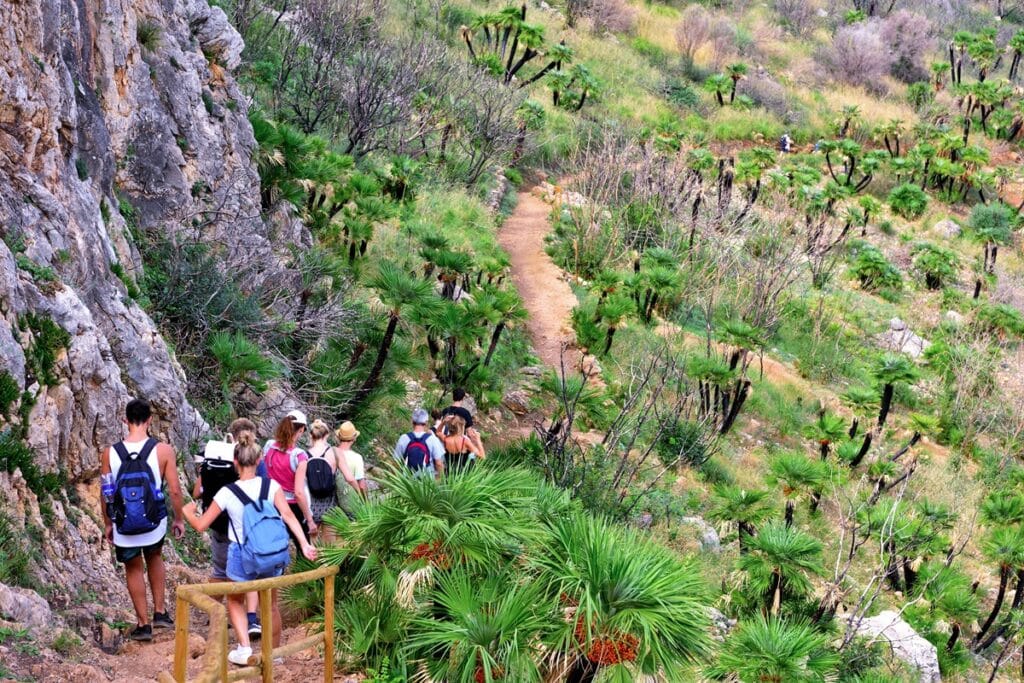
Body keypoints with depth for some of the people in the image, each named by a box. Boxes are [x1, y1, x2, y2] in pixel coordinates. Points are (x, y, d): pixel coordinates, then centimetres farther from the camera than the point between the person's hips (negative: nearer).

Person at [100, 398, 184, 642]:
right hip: (155, 522, 0)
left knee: (134, 569, 18)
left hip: (124, 526, 0)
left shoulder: (110, 453, -9)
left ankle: (143, 624, 22)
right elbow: (174, 490, -10)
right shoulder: (163, 451, -13)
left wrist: (108, 523, 13)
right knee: (154, 558, 29)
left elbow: (106, 494, -1)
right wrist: (179, 519, 6)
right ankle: (160, 612, 29)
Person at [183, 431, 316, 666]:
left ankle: (244, 649, 11)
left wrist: (188, 511, 16)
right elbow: (288, 516, -17)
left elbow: (201, 525, -4)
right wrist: (304, 545, -20)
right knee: (271, 604, 24)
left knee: (235, 601, 24)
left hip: (243, 556, -2)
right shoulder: (271, 486, -7)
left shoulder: (227, 493, -10)